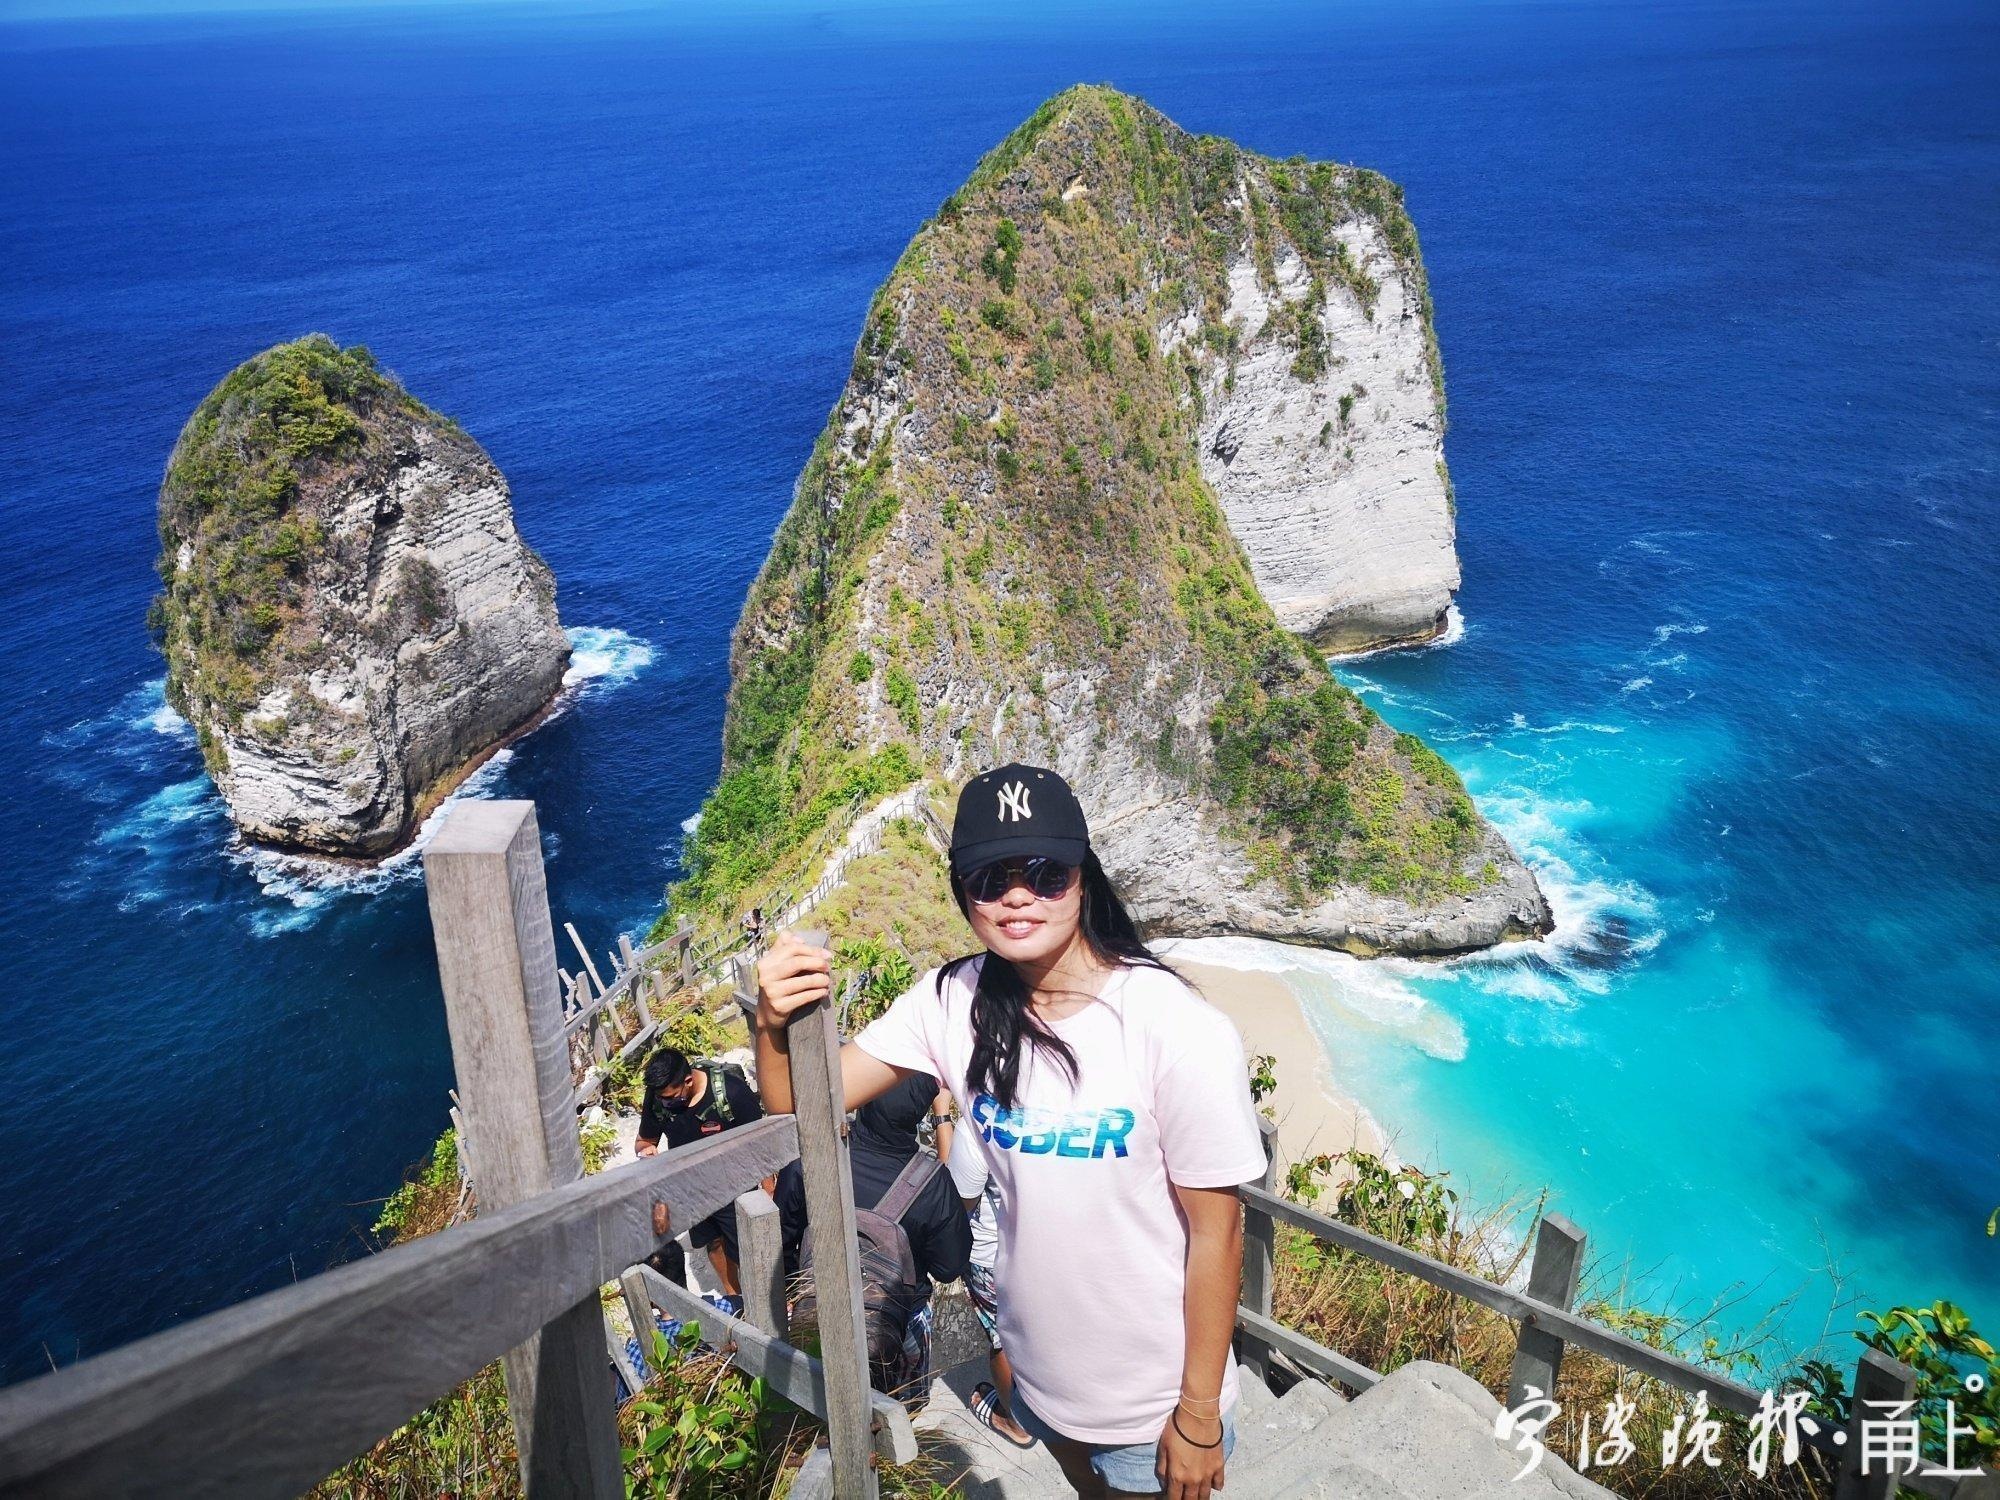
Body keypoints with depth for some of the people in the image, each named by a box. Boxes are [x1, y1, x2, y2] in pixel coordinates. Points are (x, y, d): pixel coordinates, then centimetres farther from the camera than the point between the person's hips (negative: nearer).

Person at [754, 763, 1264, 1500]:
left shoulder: (1179, 1030, -27)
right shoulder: (954, 1002, -12)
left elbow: (1217, 1230, -18)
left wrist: (1199, 1414, -11)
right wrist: (773, 1024, -31)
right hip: (1040, 1375, 5)